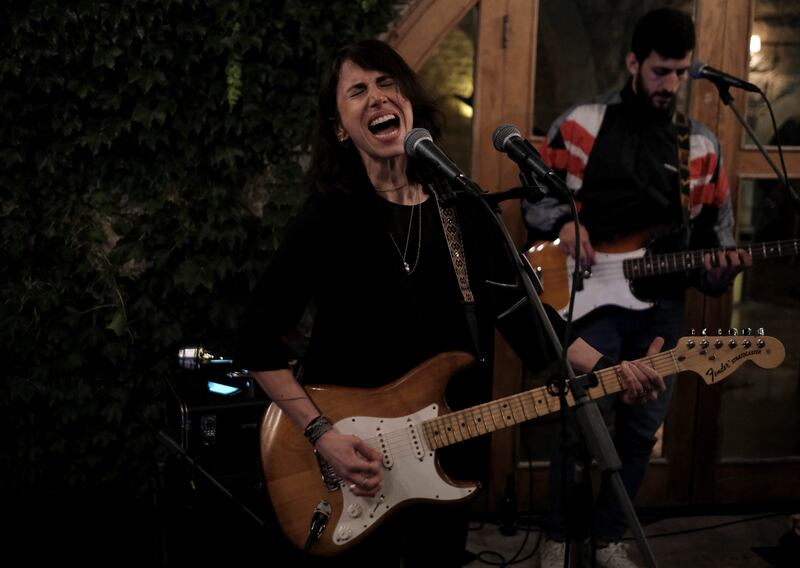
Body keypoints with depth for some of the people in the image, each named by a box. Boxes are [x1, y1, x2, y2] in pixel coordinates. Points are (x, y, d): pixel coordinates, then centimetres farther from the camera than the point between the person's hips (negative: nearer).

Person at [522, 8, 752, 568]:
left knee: (642, 428, 7)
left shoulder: (701, 146, 8)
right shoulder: (581, 124, 0)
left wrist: (720, 268, -10)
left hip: (662, 305, 4)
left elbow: (715, 230, 11)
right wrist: (562, 224, -12)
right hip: (592, 296, -3)